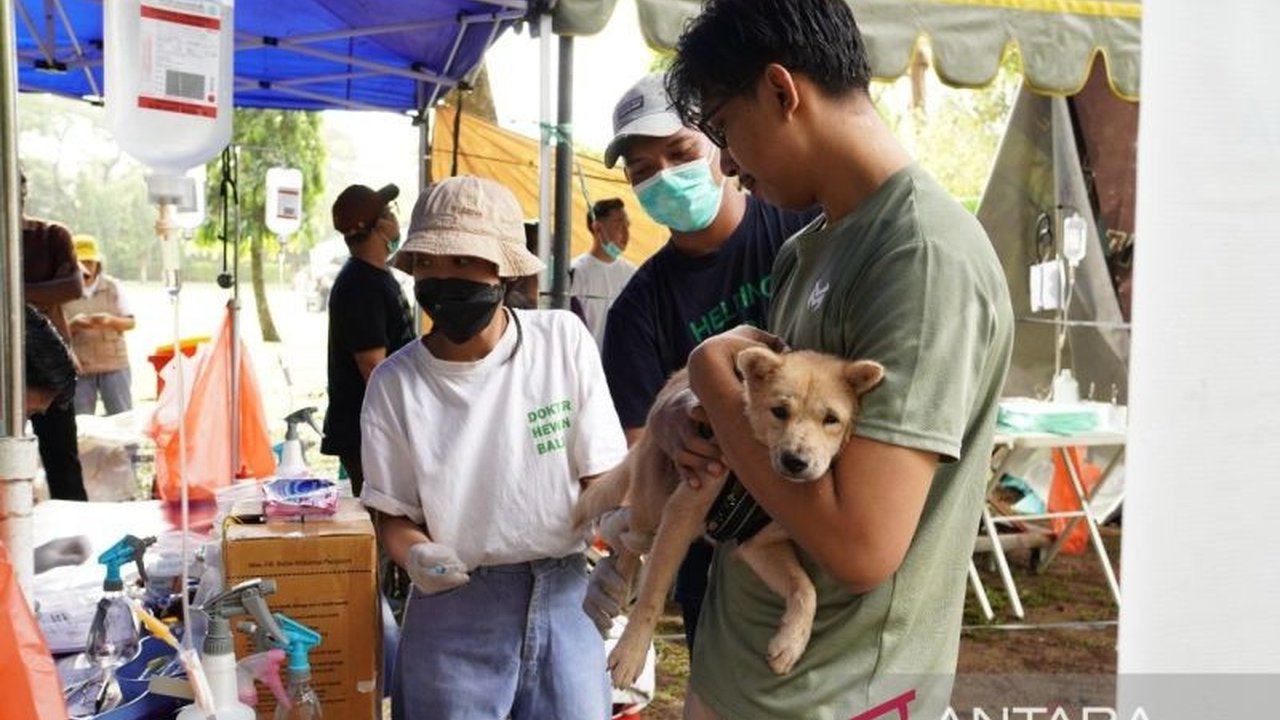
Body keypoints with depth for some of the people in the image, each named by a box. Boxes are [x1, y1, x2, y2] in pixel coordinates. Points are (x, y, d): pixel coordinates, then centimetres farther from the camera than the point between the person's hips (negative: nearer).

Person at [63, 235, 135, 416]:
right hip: (78, 367, 0)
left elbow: (130, 323, 3)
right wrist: (74, 324, -21)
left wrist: (110, 320, -19)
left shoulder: (112, 286, 6)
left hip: (114, 363, 1)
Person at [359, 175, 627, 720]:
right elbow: (394, 515, 1)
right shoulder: (394, 382, -6)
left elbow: (600, 474, -3)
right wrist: (417, 556, -20)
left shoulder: (565, 340, -7)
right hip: (455, 604, 0)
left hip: (564, 593, 1)